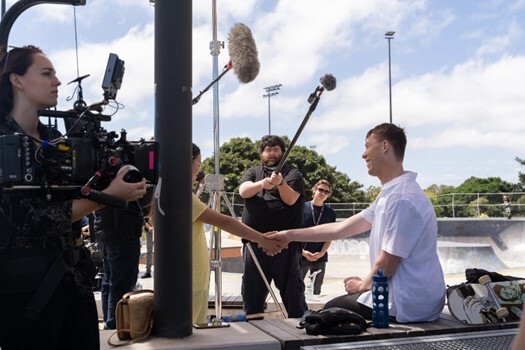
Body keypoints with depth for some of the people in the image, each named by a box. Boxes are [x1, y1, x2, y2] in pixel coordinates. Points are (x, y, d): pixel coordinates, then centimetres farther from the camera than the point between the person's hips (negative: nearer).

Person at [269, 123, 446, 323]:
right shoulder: (391, 195, 10)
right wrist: (290, 235, 13)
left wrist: (363, 285, 0)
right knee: (347, 299, 28)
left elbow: (386, 264, -20)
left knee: (332, 310, 10)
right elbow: (341, 229, 12)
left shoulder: (401, 199, -23)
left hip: (409, 305, -9)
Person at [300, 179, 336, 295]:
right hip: (301, 256, -2)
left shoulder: (330, 213, 4)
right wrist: (302, 251, -10)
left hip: (320, 258, 2)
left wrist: (321, 253, -9)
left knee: (316, 290, 8)